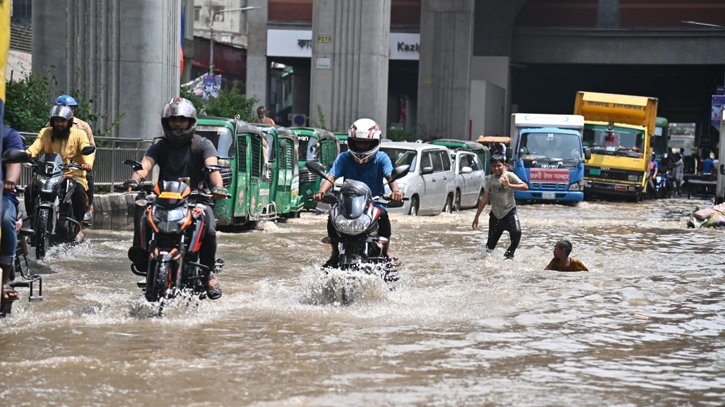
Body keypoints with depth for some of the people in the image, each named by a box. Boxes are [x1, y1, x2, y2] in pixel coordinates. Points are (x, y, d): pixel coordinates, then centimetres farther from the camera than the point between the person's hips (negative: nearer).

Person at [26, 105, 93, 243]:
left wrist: (88, 163, -35)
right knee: (30, 190, -22)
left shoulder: (79, 134, 4)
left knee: (79, 191, -33)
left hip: (73, 175, -2)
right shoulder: (45, 133, 9)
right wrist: (27, 154, -33)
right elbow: (36, 146, -8)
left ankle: (79, 228, -19)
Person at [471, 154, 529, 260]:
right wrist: (477, 216, 2)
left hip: (509, 211, -3)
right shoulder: (489, 179, 3)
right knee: (491, 241, 2)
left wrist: (509, 185, -29)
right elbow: (485, 199, 5)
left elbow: (525, 187, -16)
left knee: (516, 232, -24)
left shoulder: (509, 176, -6)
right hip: (495, 214, 3)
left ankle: (509, 253, -3)